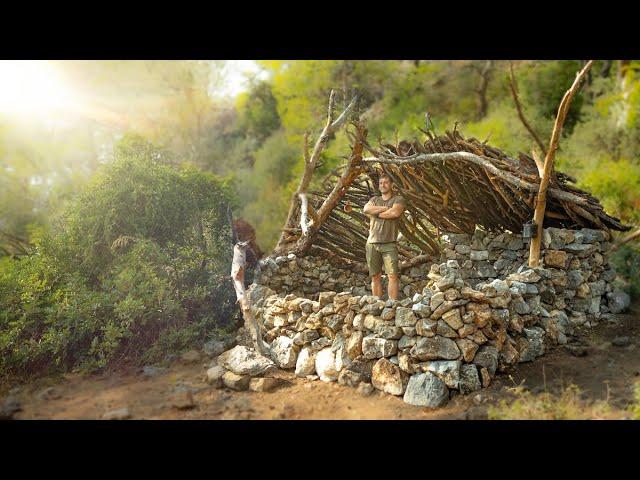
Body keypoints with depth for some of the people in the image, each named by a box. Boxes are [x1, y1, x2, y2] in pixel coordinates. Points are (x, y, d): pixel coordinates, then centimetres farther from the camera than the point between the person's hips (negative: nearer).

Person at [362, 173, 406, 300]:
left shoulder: (398, 199, 6)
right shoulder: (374, 199, 20)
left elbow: (395, 213, -14)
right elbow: (366, 209, -2)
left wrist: (375, 212, -2)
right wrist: (385, 208, -6)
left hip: (389, 243, -4)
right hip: (372, 243, 4)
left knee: (393, 275, -9)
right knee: (375, 276, 5)